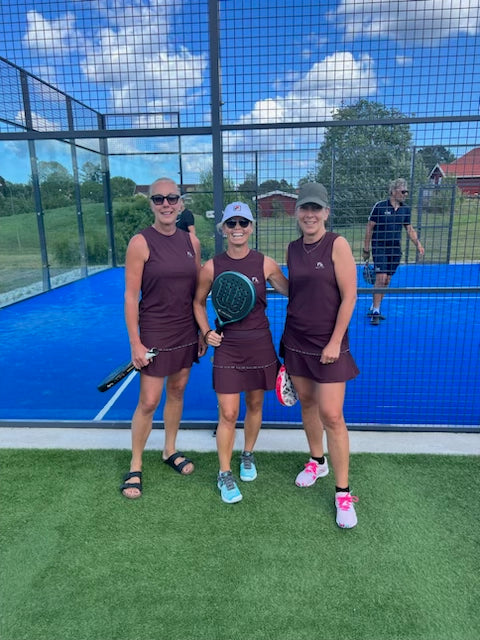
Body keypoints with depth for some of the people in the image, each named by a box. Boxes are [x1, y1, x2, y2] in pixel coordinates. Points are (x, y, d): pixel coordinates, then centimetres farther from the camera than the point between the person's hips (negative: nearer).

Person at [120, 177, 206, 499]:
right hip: (155, 333, -5)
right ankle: (135, 467, 21)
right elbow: (131, 297, -11)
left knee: (177, 391, 16)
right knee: (148, 402, 1)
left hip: (186, 332, 5)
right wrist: (135, 343, -14)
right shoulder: (141, 243, -11)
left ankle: (170, 451, 37)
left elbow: (197, 291, 9)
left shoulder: (191, 241, 3)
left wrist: (202, 331, 9)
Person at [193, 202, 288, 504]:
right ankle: (225, 474, 18)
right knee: (228, 413, -1)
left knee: (255, 404, 15)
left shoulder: (265, 263, -3)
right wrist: (206, 332, -2)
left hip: (260, 345, 1)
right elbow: (199, 302, 9)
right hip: (227, 346, -1)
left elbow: (291, 291, 7)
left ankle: (248, 456, 41)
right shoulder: (212, 267, -3)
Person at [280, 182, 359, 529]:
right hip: (296, 341, 6)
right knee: (307, 403, 16)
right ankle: (317, 462, 39)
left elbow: (349, 296, -12)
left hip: (328, 344, -5)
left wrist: (335, 342, -14)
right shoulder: (293, 248, 6)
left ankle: (343, 493, 10)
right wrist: (288, 333, 15)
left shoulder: (337, 244, -10)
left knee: (331, 415, -5)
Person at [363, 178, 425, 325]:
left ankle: (374, 308, 20)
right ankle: (375, 312, -7)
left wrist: (418, 244, 1)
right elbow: (369, 227, -4)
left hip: (395, 249, 6)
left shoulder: (405, 209, 8)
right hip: (380, 248, -5)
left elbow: (409, 229, 16)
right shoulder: (380, 206, -7)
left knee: (386, 281, 8)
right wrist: (366, 249, -4)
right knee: (381, 279, -14)